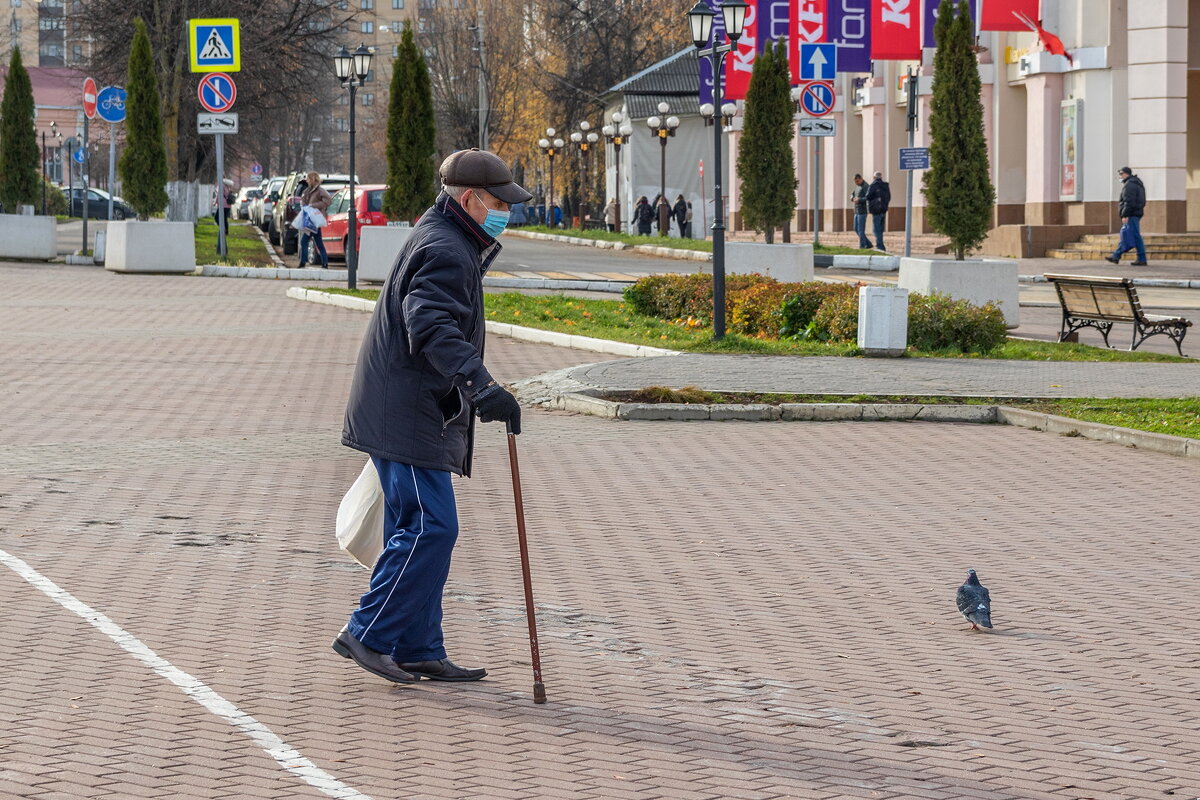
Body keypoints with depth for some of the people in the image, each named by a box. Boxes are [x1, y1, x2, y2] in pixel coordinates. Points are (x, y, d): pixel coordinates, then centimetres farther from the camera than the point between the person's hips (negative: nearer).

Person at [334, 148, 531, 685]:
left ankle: (417, 650, 16)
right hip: (406, 417, -11)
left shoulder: (447, 241, 20)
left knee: (418, 530, 12)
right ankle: (366, 635, -9)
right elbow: (434, 328, -32)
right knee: (430, 528, -13)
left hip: (407, 414, 11)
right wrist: (481, 386, -42)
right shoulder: (444, 251, -15)